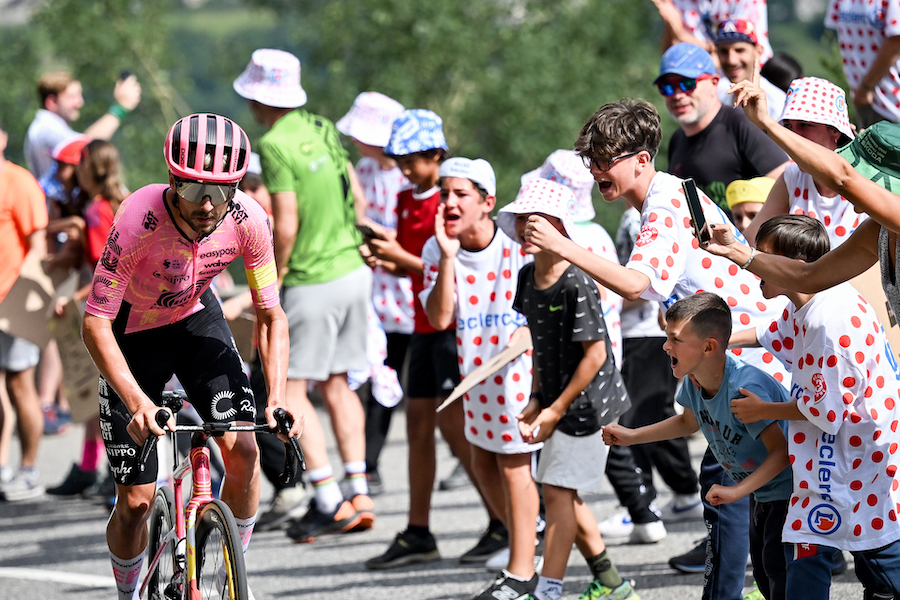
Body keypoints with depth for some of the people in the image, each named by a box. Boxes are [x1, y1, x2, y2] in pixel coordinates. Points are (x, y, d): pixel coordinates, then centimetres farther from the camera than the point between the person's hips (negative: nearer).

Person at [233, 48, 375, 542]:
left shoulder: (276, 145, -15)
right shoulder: (322, 130, 8)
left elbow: (286, 226, -19)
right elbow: (355, 197, 16)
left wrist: (272, 281, -7)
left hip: (313, 280, -8)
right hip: (353, 269, 8)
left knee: (291, 388, -2)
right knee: (337, 384, 15)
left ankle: (330, 501, -7)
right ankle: (359, 493, 12)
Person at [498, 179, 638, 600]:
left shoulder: (576, 284, -21)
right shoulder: (528, 277, 4)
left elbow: (595, 352, -20)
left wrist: (556, 409, -17)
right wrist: (536, 400, 5)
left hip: (586, 400, -9)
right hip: (556, 400, 9)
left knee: (558, 490, -10)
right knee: (562, 494, 14)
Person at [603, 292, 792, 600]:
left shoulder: (743, 387, -35)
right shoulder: (694, 379, -8)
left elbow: (781, 451, -35)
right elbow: (688, 422, 15)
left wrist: (738, 491, -42)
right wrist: (631, 436, 11)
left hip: (790, 490, -10)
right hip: (762, 494, 10)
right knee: (763, 575, 18)